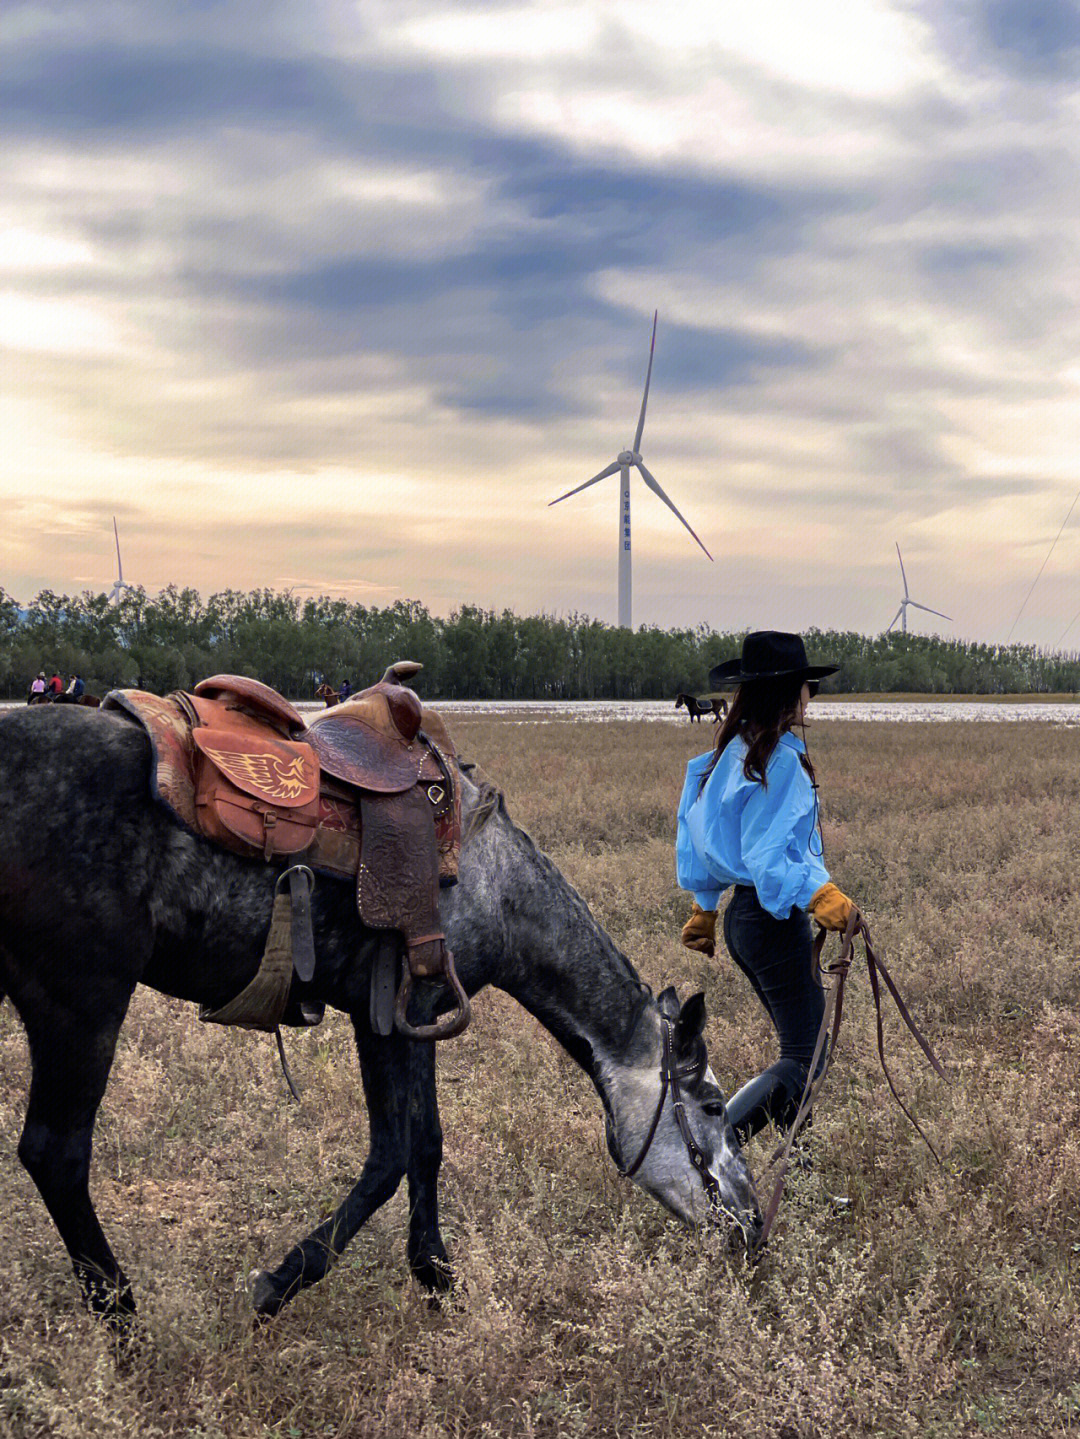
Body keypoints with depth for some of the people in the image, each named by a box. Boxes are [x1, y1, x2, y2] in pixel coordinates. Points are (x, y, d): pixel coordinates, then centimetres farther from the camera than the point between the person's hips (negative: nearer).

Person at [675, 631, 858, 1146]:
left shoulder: (727, 754, 10)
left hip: (742, 914, 10)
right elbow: (767, 856, -24)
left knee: (801, 1046, 18)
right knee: (804, 1058, -6)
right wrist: (821, 894, -34)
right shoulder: (780, 760, -17)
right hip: (774, 920, -10)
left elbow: (699, 843, 18)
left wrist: (704, 909, 26)